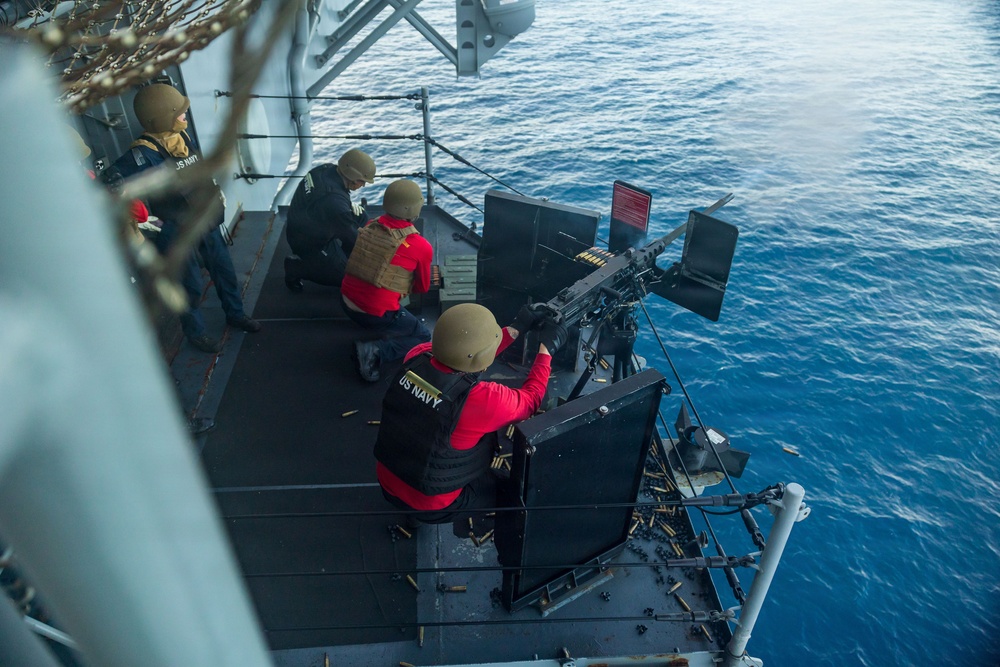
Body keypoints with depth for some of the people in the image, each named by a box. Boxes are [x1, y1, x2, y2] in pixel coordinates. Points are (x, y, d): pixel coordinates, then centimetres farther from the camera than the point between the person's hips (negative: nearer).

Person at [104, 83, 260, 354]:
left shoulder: (184, 137, 0)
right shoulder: (145, 153, -24)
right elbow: (113, 179, -29)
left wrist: (216, 192, 20)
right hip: (176, 231, -7)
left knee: (223, 268, 19)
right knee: (191, 285, 6)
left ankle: (235, 313, 40)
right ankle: (195, 332, 29)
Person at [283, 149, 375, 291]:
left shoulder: (326, 169, -14)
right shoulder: (334, 201, -38)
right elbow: (353, 237, -26)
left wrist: (350, 206, -1)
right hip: (308, 243, -9)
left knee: (360, 215, 6)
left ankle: (342, 257, 19)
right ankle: (296, 267, 6)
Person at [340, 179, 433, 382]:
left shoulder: (370, 226, 0)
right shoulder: (421, 247, -14)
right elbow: (422, 288, 3)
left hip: (347, 302, 7)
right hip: (377, 314, -7)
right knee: (423, 337, 14)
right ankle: (375, 351, -6)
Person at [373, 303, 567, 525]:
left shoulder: (416, 357, -16)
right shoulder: (483, 399, -32)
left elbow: (465, 353, 3)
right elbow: (530, 399, -11)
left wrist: (516, 328, 7)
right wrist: (547, 348, -2)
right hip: (430, 503, -5)